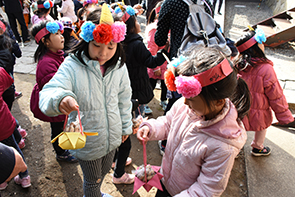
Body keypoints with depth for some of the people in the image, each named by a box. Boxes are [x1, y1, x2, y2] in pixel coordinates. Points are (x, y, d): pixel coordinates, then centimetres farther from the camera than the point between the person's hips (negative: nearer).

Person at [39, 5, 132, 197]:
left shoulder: (119, 67, -9)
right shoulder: (72, 66, -23)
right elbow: (48, 93, -34)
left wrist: (126, 126, 12)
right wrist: (60, 99, -58)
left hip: (112, 136, 5)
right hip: (86, 141, -5)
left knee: (105, 171, 31)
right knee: (92, 180, 19)